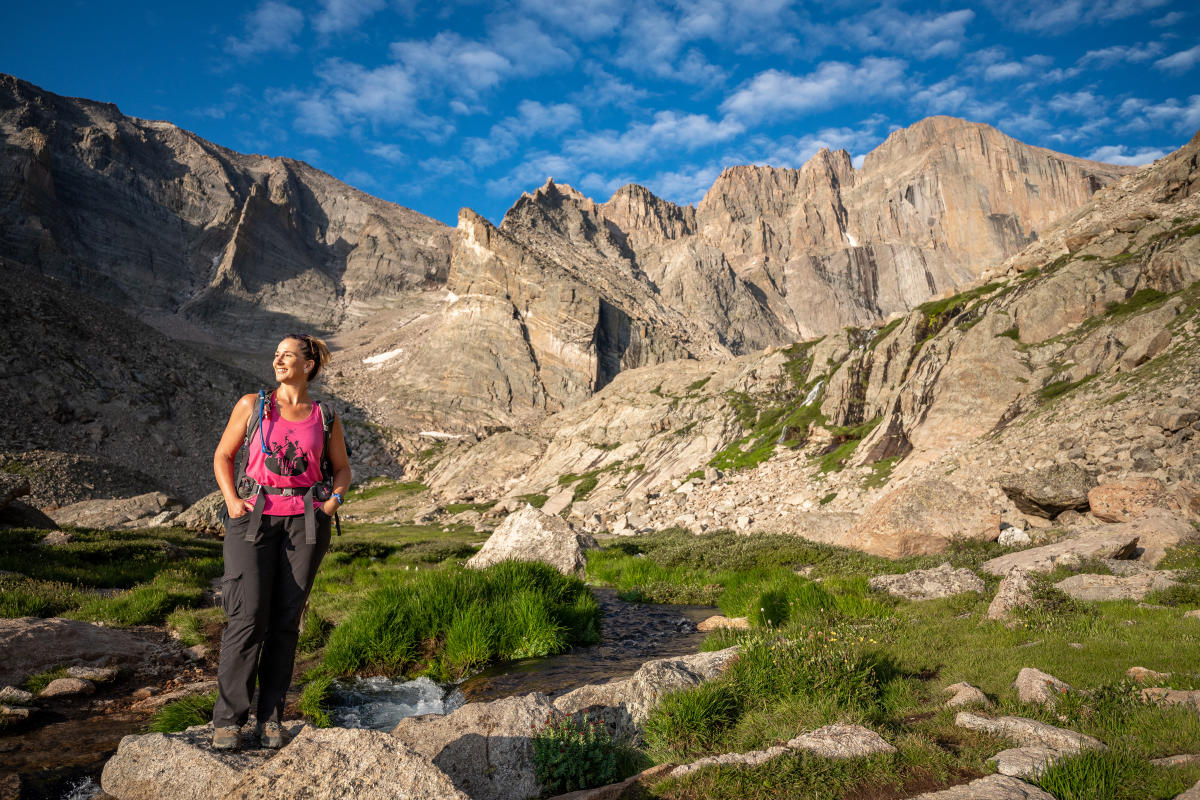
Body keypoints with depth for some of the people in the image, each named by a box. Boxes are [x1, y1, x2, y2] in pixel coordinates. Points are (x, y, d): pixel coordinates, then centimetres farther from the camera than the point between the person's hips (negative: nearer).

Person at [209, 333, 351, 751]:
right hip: (255, 519, -1)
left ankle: (270, 716, 17)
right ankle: (228, 718, 8)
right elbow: (223, 455, 10)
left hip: (305, 522, 1)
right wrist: (232, 500, -5)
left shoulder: (325, 417, 6)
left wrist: (333, 501, -3)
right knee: (247, 618, -6)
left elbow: (342, 468, 16)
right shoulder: (252, 405, 3)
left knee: (286, 621, 4)